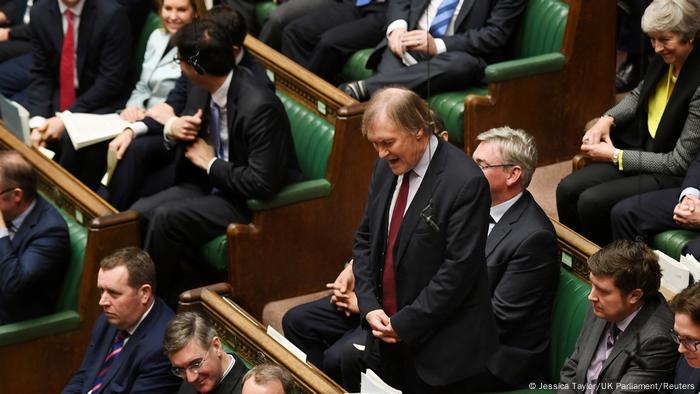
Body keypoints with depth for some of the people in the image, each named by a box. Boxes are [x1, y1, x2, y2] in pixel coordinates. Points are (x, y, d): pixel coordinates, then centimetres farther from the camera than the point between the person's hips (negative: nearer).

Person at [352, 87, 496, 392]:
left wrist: (405, 323, -15)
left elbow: (458, 268, -20)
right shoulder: (387, 167, 4)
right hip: (389, 332, 7)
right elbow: (365, 238, 12)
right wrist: (369, 305, -3)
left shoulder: (465, 182, -19)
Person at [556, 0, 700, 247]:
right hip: (643, 150, 8)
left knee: (592, 201, -23)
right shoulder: (664, 59, -3)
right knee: (567, 190, -8)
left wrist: (615, 156, -15)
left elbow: (679, 162, -21)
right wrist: (608, 120, 0)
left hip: (673, 176, -8)